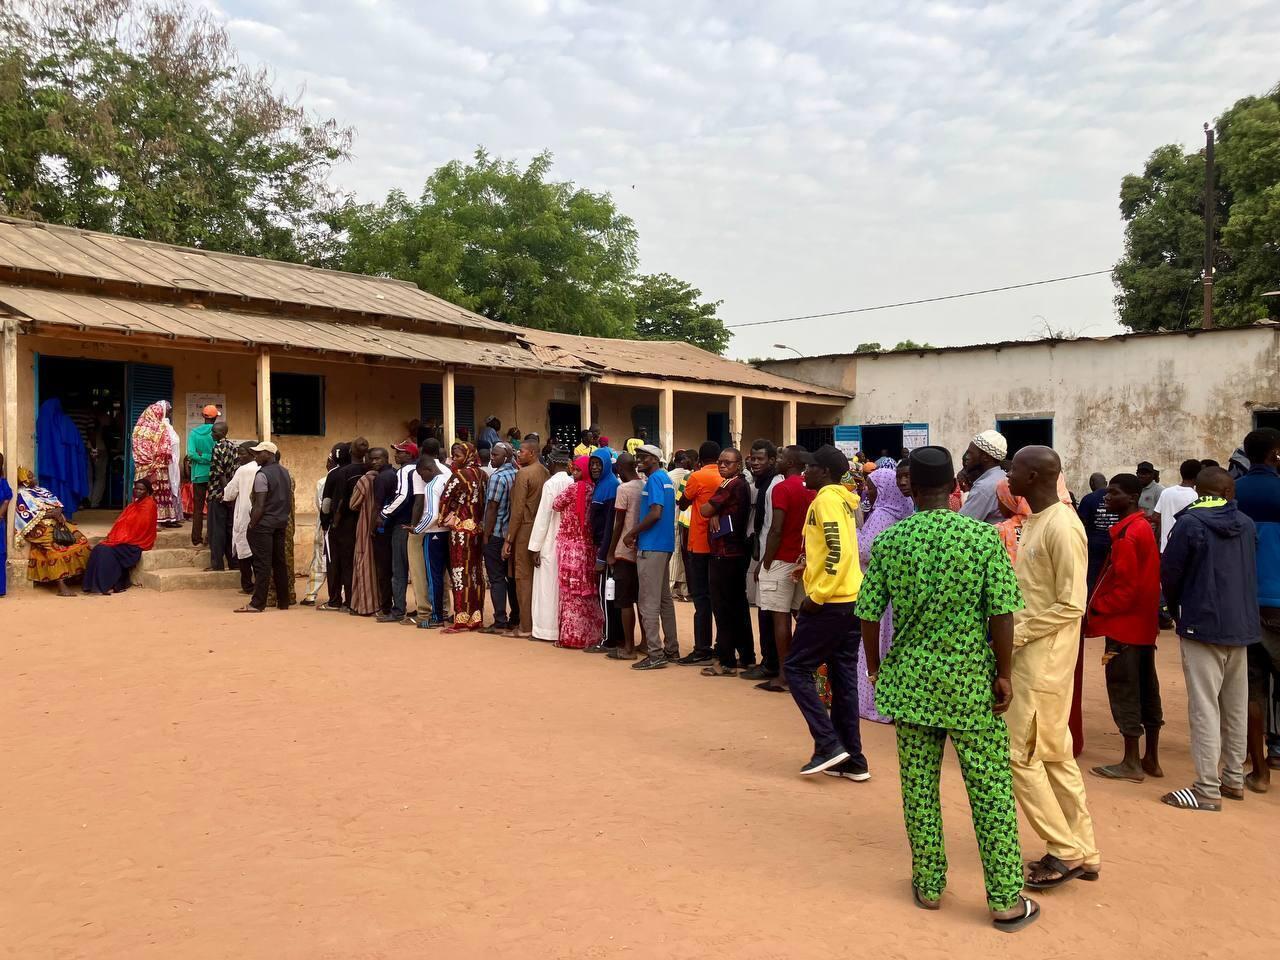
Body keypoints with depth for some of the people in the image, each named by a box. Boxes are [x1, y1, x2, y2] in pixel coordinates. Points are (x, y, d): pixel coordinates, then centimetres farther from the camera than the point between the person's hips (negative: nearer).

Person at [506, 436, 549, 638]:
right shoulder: (545, 472, 9)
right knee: (538, 576, 13)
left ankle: (526, 627, 2)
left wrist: (508, 539, -13)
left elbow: (518, 510, -16)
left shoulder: (523, 473, -13)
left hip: (525, 529, -7)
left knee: (524, 577, -1)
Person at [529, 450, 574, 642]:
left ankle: (548, 630, 6)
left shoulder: (551, 484, -14)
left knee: (548, 586, 2)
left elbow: (543, 517, -15)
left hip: (551, 545, -6)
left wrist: (535, 547, -10)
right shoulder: (573, 483, 3)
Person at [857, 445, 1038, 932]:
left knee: (919, 784, 12)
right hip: (971, 681, -2)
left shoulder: (888, 540, -4)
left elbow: (868, 615, -2)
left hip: (909, 679, 2)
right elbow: (1001, 614, -12)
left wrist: (875, 666, 13)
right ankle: (1006, 900, 16)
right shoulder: (984, 537, -9)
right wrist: (1004, 673, -1)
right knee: (990, 788, 8)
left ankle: (928, 884, 25)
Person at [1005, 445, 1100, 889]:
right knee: (1054, 754, 14)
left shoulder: (1062, 526, -19)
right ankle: (1082, 852, 24)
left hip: (1044, 657, -9)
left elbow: (1071, 605, -21)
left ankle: (1065, 851, 10)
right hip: (1029, 653, 9)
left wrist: (1016, 634, -18)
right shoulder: (1035, 521, 11)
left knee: (1021, 754, -3)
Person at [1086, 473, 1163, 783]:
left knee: (1123, 690, -3)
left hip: (1124, 622, -10)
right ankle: (1151, 759, 21)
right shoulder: (1144, 528, 13)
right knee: (1147, 689, 13)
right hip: (1145, 622, 10)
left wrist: (1096, 610, -13)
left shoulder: (1127, 534, -17)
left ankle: (1131, 763, 3)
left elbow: (1124, 585, -21)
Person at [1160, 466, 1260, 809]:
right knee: (1237, 706, 15)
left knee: (1205, 708, -4)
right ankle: (1233, 779, 25)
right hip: (1242, 626, 6)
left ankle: (1208, 790, -3)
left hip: (1202, 626, -6)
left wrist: (1176, 609, 10)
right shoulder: (1247, 524, 5)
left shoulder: (1190, 522, -12)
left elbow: (1169, 572, -7)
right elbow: (1252, 571, 12)